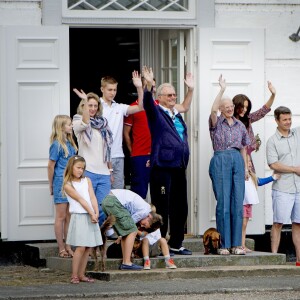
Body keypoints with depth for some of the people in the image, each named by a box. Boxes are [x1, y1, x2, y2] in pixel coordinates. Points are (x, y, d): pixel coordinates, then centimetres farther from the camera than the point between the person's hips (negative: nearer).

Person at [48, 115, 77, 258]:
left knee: (69, 217, 9)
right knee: (61, 217, -1)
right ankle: (61, 249, 4)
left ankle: (68, 248, 14)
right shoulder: (56, 145, -11)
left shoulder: (70, 143, 11)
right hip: (60, 183, -7)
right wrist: (51, 186, -5)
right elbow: (51, 166, -9)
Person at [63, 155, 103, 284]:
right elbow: (80, 200, -9)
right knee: (81, 247, -12)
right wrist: (91, 214, -14)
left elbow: (92, 197, 4)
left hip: (91, 217, 6)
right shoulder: (68, 185, -4)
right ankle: (74, 275, -6)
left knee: (88, 247, 4)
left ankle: (81, 274, 10)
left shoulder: (87, 181, 13)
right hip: (79, 217, -6)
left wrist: (96, 213, -9)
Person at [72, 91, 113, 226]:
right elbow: (85, 124, -26)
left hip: (104, 173, 5)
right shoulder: (78, 122, 1)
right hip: (88, 171, -5)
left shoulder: (102, 123, 17)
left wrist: (110, 170, 19)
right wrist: (85, 100, -33)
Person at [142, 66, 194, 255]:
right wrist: (149, 85, -36)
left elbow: (186, 107, 40)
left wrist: (191, 89, 33)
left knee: (180, 208, 11)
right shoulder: (156, 112, -1)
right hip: (162, 167, -8)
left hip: (179, 168, 8)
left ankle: (176, 244, 19)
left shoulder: (177, 115, 19)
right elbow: (147, 104, -21)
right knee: (162, 208, -5)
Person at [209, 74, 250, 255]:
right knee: (223, 204, -6)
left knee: (238, 204, 1)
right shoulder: (216, 122, 3)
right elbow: (213, 110, -19)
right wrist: (222, 90, -20)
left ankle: (236, 244, 5)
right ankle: (224, 245, -3)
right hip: (220, 160, -4)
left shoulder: (239, 125, 17)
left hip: (237, 161, 4)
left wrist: (245, 167, 15)